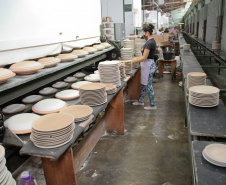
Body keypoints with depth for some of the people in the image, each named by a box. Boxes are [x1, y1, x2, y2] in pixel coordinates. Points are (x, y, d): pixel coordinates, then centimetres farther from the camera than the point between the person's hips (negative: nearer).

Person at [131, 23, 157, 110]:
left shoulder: (149, 43, -21)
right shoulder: (151, 41, 10)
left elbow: (144, 58, -21)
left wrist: (133, 61, -9)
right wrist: (137, 58, 16)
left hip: (148, 65, -10)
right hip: (148, 64, 10)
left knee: (148, 85, 1)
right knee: (144, 84, 19)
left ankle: (153, 105, 14)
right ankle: (141, 101, 34)